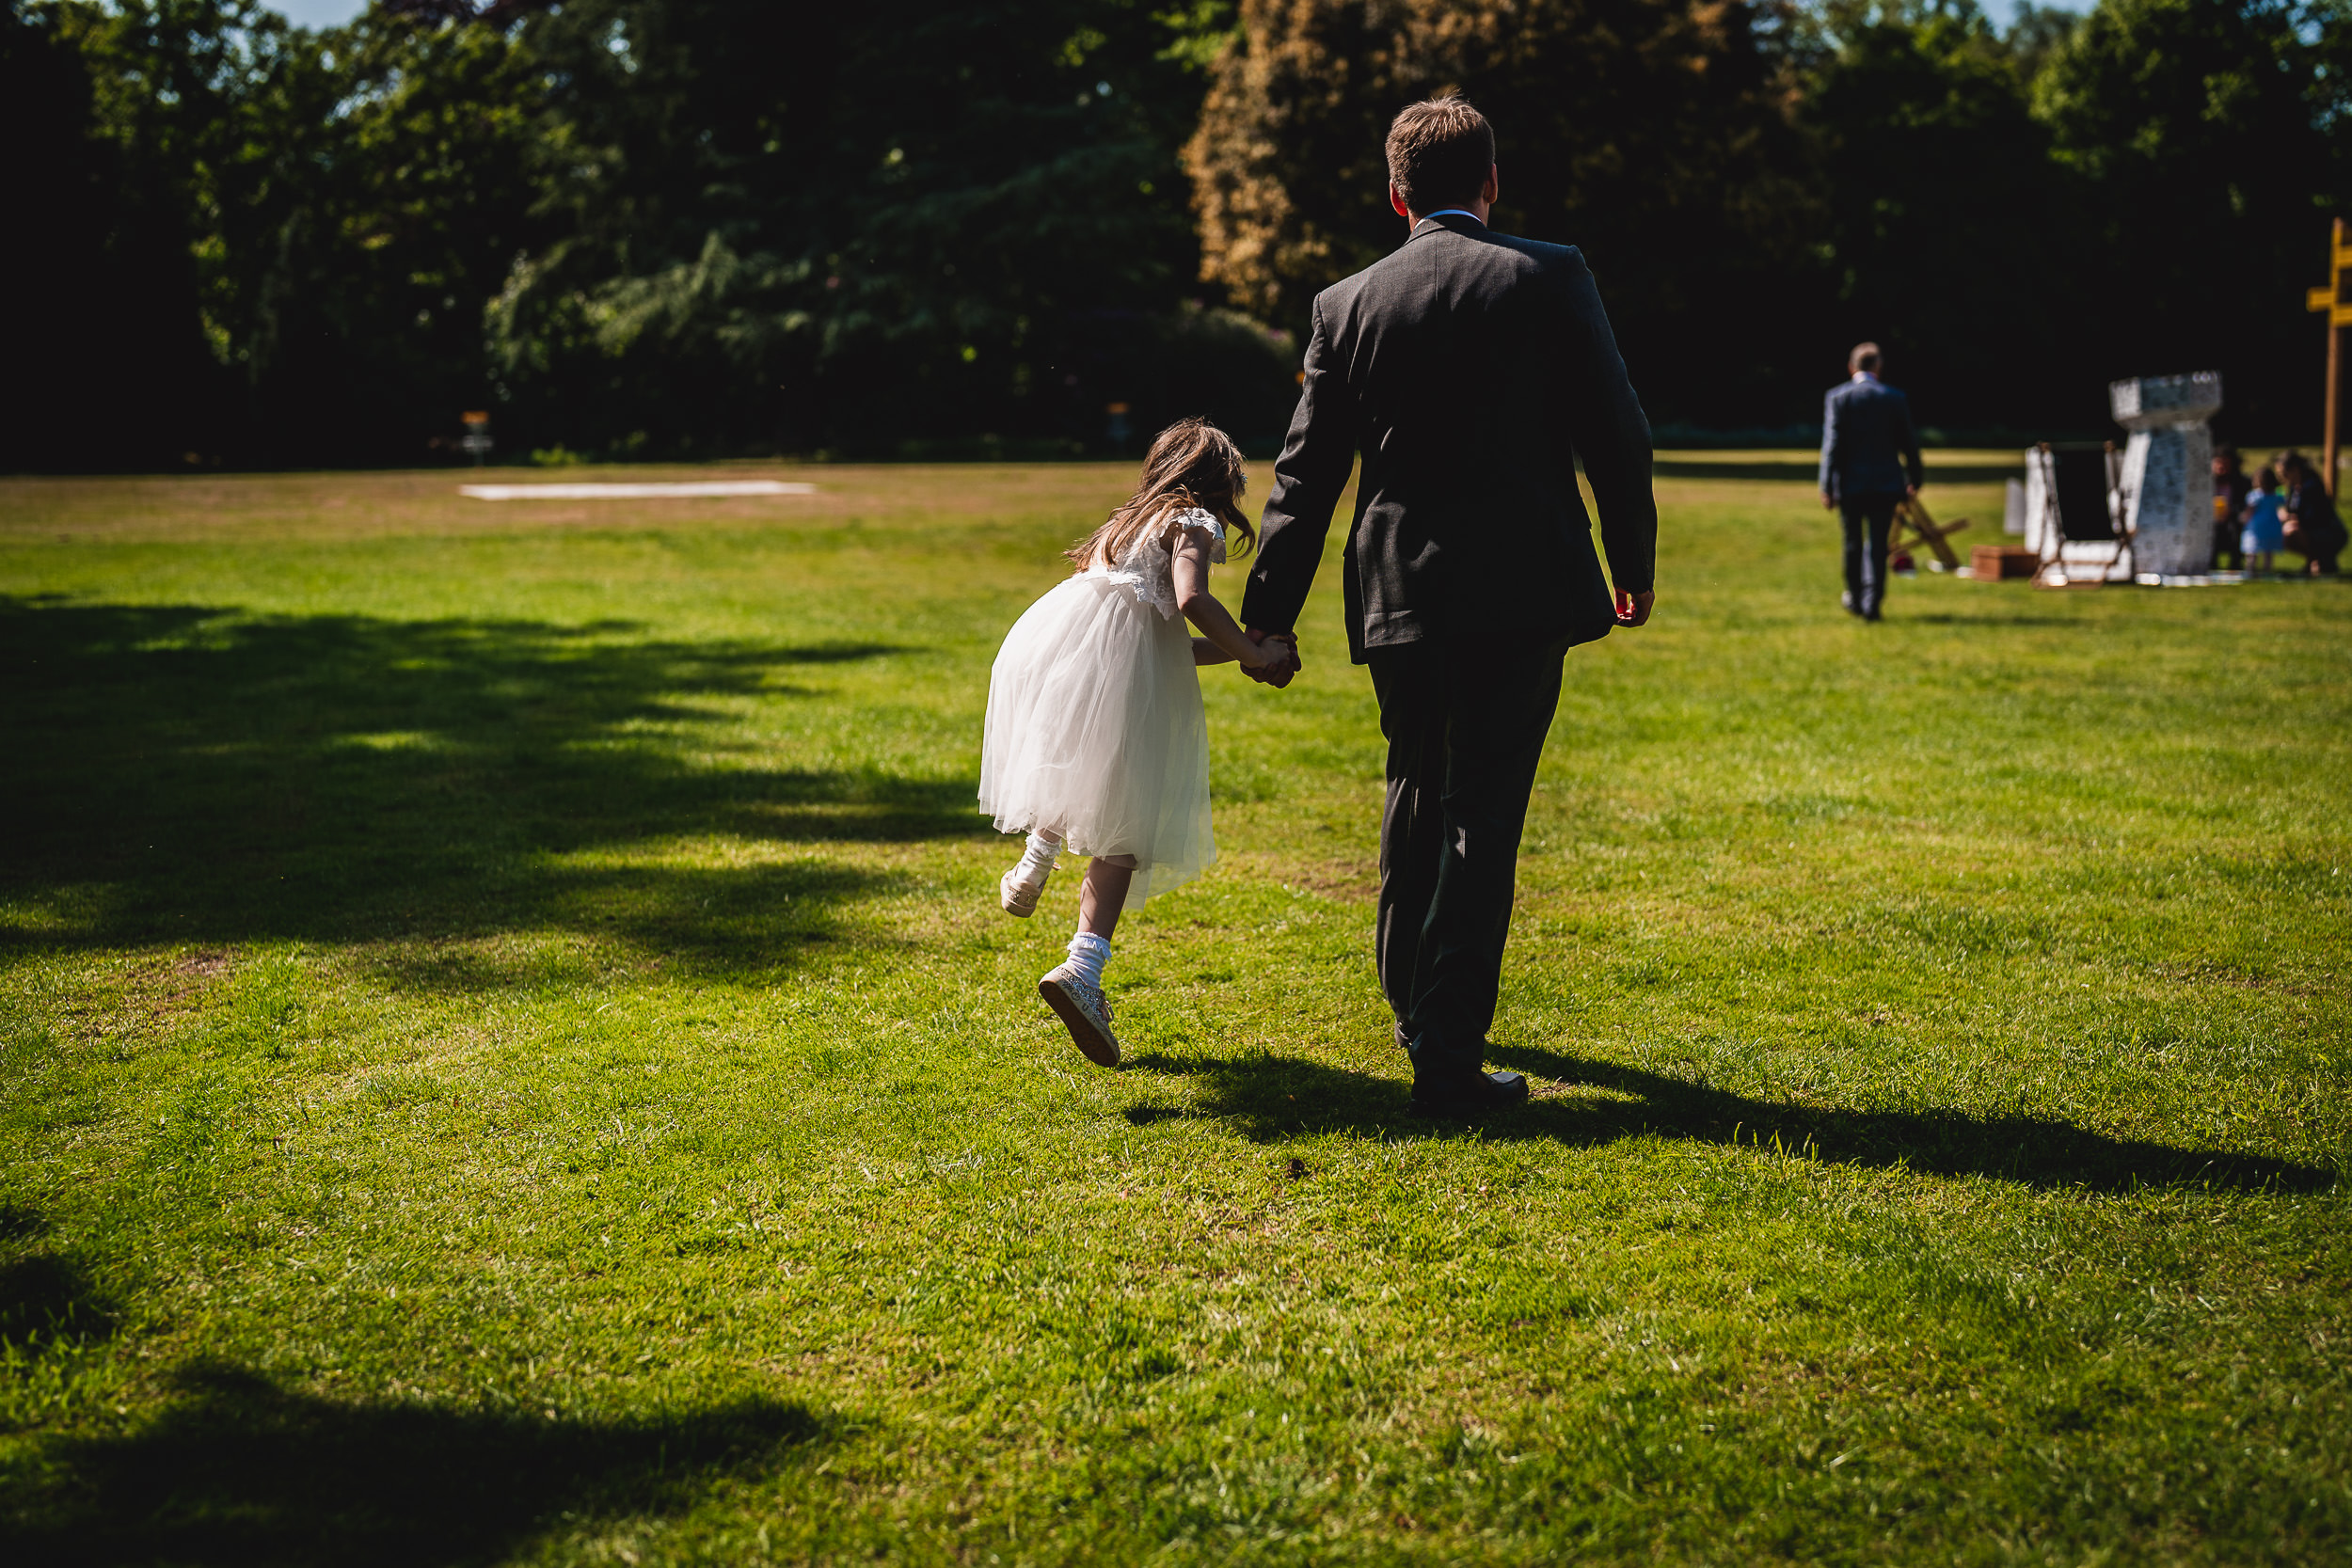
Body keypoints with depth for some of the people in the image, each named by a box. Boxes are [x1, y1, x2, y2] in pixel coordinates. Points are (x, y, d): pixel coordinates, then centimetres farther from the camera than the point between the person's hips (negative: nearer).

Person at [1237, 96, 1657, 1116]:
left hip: (1396, 597, 3)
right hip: (1520, 590, -3)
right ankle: (1448, 1056, -1)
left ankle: (1412, 1002, 37)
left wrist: (1270, 613, 12)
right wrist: (1633, 565, 10)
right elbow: (1614, 431, -3)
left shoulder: (1346, 305, 4)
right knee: (1484, 813, 0)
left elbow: (1306, 474, 6)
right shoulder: (1548, 278, -3)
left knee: (1416, 788, 22)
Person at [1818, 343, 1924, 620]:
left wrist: (1827, 486, -9)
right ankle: (1872, 603, -3)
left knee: (1853, 543, 13)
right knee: (1878, 545, 2)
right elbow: (1907, 443, 5)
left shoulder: (1836, 397, -4)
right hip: (1885, 483, 0)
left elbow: (1832, 444, -9)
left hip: (1849, 484, 0)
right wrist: (1914, 479, 17)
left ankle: (1855, 600, 26)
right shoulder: (1895, 398, 0)